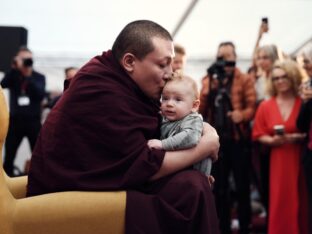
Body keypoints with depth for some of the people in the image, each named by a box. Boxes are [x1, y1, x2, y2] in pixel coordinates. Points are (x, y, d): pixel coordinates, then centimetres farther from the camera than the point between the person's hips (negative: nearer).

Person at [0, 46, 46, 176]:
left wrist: (29, 77, -15)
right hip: (15, 121, 1)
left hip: (33, 121, -1)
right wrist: (14, 68, -18)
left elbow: (40, 95, -12)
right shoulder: (13, 75, 6)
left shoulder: (39, 77, 5)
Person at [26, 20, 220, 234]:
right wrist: (205, 146, -10)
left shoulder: (120, 80, 6)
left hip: (99, 183, 10)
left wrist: (202, 128, -3)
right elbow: (146, 166, -20)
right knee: (191, 188, -20)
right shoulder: (101, 93, -21)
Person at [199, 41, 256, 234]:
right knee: (220, 187, 9)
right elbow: (201, 109, 4)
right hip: (216, 140, 3)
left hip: (238, 139, -3)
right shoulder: (208, 80, 13)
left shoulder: (245, 80, 5)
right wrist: (208, 90, -12)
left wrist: (243, 115, -28)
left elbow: (252, 105, -7)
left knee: (242, 186, 3)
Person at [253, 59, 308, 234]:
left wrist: (298, 137, -16)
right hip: (279, 161, 1)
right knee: (281, 203, 1)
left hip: (302, 159, -1)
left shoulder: (305, 103, -4)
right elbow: (259, 135, 6)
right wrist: (273, 140, -11)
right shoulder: (265, 106, 4)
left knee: (302, 202, 4)